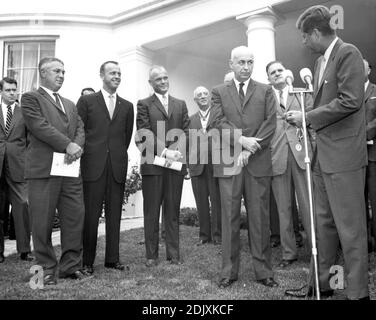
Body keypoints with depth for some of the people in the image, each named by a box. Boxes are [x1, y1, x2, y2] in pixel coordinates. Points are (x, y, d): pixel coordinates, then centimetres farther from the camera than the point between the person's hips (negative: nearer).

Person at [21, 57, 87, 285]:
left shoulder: (70, 104, 24)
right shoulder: (30, 99, 5)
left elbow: (80, 129, 13)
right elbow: (40, 126, -10)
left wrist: (77, 146, -8)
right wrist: (68, 145, -16)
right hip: (44, 170, -5)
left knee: (75, 218, 4)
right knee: (43, 222, 2)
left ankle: (71, 265, 16)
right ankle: (47, 269, 15)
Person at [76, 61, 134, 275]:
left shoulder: (127, 106, 14)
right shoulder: (87, 101, 6)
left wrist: (119, 155, 12)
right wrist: (86, 156, 2)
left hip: (118, 166, 3)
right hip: (93, 165, -2)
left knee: (115, 214, 6)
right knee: (91, 214, 0)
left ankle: (113, 258, 15)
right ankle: (87, 261, 10)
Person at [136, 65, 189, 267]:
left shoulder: (180, 104, 17)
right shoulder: (144, 104, 6)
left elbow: (186, 131, 10)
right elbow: (145, 133, -5)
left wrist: (178, 150, -9)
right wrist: (164, 151, -15)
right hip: (152, 164, -2)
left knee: (173, 211, 7)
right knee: (151, 212, 4)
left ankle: (173, 254, 15)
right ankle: (151, 255, 13)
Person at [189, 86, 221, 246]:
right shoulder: (191, 119, 15)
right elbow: (187, 142, 12)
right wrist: (187, 163, 3)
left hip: (215, 164, -2)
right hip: (197, 165, 2)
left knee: (216, 201, 0)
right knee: (201, 202, 6)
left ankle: (217, 235, 10)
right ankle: (204, 235, 16)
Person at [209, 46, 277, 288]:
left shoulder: (266, 91, 13)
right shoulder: (219, 92, 13)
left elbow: (270, 124, 1)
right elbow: (218, 122, 0)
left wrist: (249, 150, -9)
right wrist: (241, 139, -14)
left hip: (258, 162, 0)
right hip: (228, 163, 0)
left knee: (260, 218, 3)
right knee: (230, 218, 4)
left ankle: (264, 271, 14)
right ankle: (229, 271, 14)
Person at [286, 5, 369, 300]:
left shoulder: (348, 53, -8)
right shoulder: (321, 60, 17)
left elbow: (350, 101, -18)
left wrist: (308, 117, -12)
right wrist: (303, 118, 6)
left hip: (344, 154, -9)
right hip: (323, 154, 9)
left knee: (350, 227, -2)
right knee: (325, 223, 15)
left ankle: (358, 291, 12)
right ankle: (323, 283, 27)